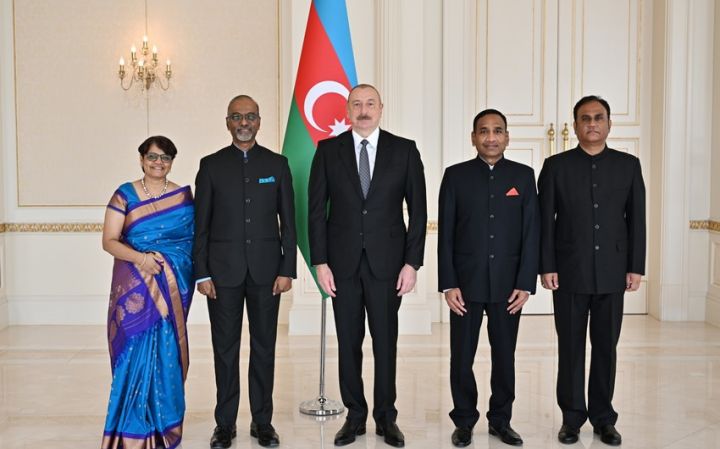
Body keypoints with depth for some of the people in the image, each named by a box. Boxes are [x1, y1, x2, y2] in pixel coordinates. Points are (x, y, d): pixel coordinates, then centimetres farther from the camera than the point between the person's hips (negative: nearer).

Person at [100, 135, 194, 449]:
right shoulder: (125, 195, 2)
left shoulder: (185, 196, 7)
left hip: (173, 286, 2)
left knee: (167, 351, 5)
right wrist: (139, 257, -19)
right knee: (137, 350, -3)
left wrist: (199, 274, -6)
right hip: (136, 286, -1)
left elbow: (194, 239, 10)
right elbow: (108, 240, -3)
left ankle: (162, 421, 20)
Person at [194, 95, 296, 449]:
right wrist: (202, 273, -4)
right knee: (225, 349, 6)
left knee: (264, 347, 7)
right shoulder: (211, 165, 4)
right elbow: (201, 224, 2)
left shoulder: (277, 164, 6)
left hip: (266, 270, 1)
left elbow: (288, 221, 4)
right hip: (224, 271, 0)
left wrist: (287, 270, -3)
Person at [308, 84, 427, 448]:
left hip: (387, 263, 0)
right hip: (342, 263, 1)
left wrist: (412, 263, -5)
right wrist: (320, 262, -4)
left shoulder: (404, 150, 2)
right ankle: (355, 415, 22)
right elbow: (316, 209, 2)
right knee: (348, 343, 8)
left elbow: (417, 209, 1)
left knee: (386, 342, 7)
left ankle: (386, 416, 22)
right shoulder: (328, 150, 3)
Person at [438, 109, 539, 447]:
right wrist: (448, 284, -6)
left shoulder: (523, 176, 4)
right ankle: (464, 421, 20)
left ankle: (500, 420, 24)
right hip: (466, 283, -1)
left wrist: (525, 284, -6)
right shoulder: (456, 175, 2)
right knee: (462, 357, 5)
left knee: (504, 355, 9)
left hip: (508, 284, 1)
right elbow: (445, 234, 0)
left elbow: (531, 233, 1)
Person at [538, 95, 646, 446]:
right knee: (570, 347, 5)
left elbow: (636, 219, 5)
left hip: (612, 273, 1)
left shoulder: (628, 165, 6)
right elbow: (545, 221, 0)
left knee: (606, 347, 7)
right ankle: (572, 418, 16)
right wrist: (546, 267, -6)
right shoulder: (556, 166, 2)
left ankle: (603, 418, 19)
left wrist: (636, 267, 0)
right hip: (569, 272, -1)